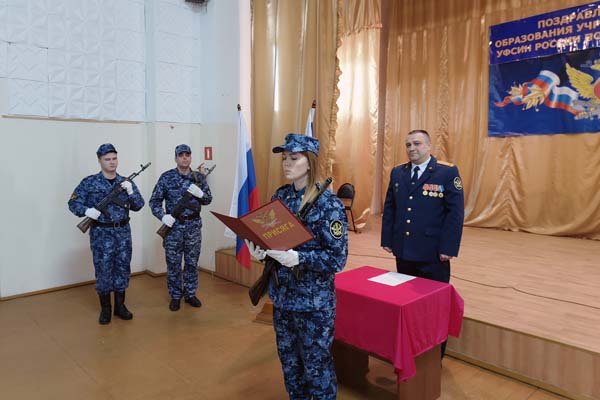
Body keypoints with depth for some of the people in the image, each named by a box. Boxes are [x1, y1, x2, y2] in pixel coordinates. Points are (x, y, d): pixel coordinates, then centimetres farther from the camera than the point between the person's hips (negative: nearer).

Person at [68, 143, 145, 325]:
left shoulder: (126, 182, 5)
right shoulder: (89, 182, -3)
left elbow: (138, 206, 2)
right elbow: (73, 203, -1)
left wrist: (131, 191, -14)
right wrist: (87, 210, -19)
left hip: (123, 232, 3)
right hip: (101, 233, -3)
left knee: (123, 268, 8)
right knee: (103, 269, 3)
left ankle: (120, 305, 23)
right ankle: (105, 308, 17)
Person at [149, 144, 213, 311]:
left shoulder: (199, 177, 3)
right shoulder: (166, 177, -4)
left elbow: (208, 199, 6)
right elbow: (154, 201, -2)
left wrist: (199, 193, -15)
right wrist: (163, 216, -17)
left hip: (194, 226, 2)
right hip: (173, 226, -2)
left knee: (192, 263, 10)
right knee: (173, 264, 6)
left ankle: (190, 294, 24)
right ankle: (175, 297, 20)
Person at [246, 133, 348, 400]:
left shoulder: (328, 204, -16)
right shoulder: (280, 196, 2)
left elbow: (337, 258, -17)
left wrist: (298, 258, -29)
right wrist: (260, 250, -11)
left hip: (314, 301, -6)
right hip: (282, 295, 6)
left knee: (316, 365, 9)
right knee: (288, 359, 21)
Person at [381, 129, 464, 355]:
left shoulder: (448, 172, -6)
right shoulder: (397, 173, 9)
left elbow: (456, 212, -9)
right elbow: (389, 208, 11)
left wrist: (448, 248, -14)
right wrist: (387, 239, 5)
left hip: (433, 254, -4)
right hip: (403, 252, 4)